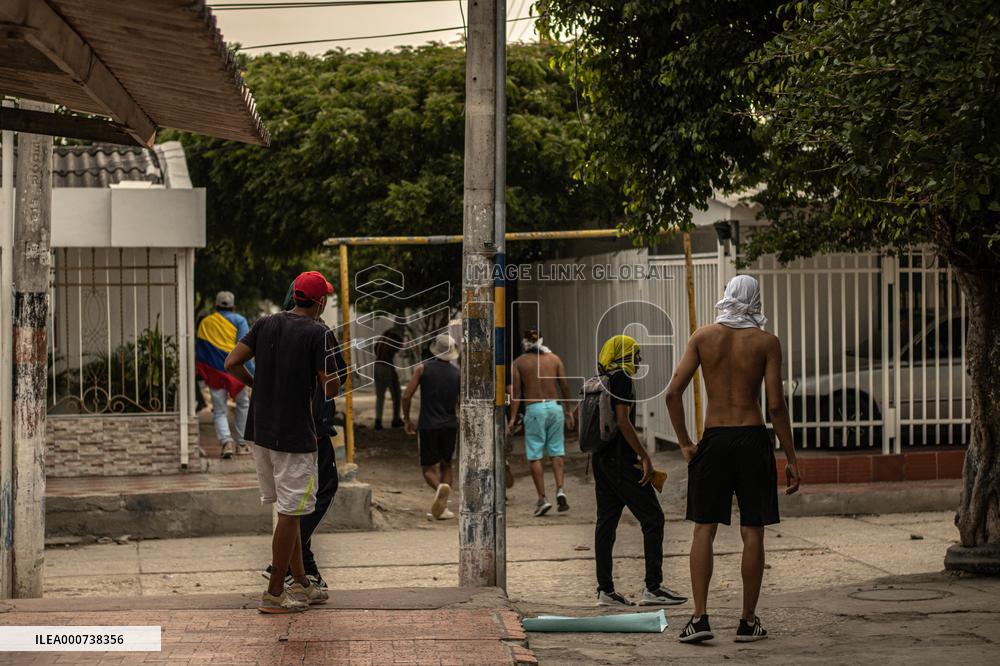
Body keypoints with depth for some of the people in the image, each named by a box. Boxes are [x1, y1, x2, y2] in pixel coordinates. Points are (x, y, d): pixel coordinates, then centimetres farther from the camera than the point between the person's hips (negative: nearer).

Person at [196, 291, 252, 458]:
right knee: (243, 405, 17)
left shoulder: (204, 323, 14)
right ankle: (242, 444, 17)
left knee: (219, 411, 6)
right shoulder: (239, 320, 3)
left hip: (214, 372, 2)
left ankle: (226, 441, -17)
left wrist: (203, 373, 23)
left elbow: (198, 350, 16)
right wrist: (252, 374, -12)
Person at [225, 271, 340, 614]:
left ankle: (301, 583, 25)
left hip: (262, 432, 7)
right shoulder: (320, 333, -12)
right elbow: (331, 389, -12)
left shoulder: (265, 324, 6)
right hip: (295, 437, -7)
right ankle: (274, 594, 4)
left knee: (289, 510, 17)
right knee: (290, 514, 1)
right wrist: (330, 354, 7)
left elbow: (232, 363, 2)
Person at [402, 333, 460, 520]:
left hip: (427, 425, -2)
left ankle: (440, 487, -27)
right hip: (449, 425, 2)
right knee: (446, 465, 18)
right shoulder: (457, 373, 2)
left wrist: (407, 419, 7)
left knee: (429, 468, 6)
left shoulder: (423, 368, -3)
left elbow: (407, 395, -6)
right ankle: (443, 507, 8)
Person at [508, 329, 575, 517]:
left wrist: (512, 417, -1)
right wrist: (569, 410, 13)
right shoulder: (554, 359, 8)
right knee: (556, 451, 9)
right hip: (555, 406, 3)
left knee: (534, 455, 1)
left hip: (534, 408, -2)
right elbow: (564, 386, 5)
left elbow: (516, 391, -2)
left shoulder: (519, 362, 3)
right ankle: (560, 489, -9)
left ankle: (542, 499, -4)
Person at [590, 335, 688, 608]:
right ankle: (652, 587, -7)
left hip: (600, 458, 9)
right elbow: (623, 421, -18)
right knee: (652, 518, -4)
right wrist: (645, 457, -16)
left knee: (606, 521, 9)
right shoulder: (621, 378, -11)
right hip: (620, 459, -9)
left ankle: (605, 589, 9)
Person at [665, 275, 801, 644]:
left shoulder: (703, 336, 2)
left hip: (714, 440, 1)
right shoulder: (766, 342, -2)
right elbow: (775, 405, -8)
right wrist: (791, 458, -2)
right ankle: (748, 621, 10)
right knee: (752, 533, 5)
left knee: (704, 530, 6)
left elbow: (673, 392, -5)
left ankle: (700, 617, -4)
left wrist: (684, 443, 3)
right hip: (753, 439, -1)